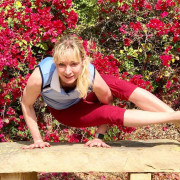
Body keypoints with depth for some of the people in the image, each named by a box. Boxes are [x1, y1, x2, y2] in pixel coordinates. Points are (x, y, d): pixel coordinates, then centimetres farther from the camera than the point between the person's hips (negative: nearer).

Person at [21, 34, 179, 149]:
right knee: (112, 114, -23)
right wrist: (37, 139, -19)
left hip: (84, 95, 1)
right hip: (65, 111, -1)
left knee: (118, 85, -27)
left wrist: (100, 136, -10)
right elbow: (26, 104, -22)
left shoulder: (91, 75, -37)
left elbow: (106, 101, -16)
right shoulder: (40, 76, -42)